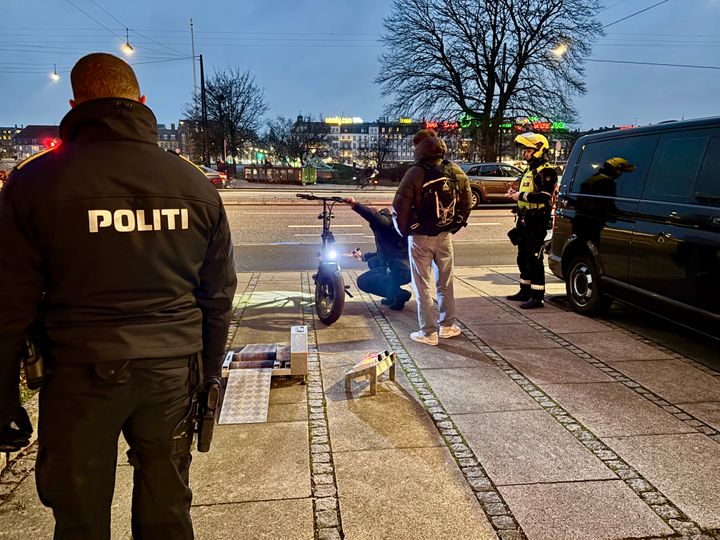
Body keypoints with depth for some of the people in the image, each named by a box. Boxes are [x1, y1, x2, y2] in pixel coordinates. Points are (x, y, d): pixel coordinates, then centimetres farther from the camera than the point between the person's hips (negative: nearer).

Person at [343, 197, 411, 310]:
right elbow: (384, 254, 35)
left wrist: (355, 205, -29)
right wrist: (364, 256, 40)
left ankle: (399, 294, -6)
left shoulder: (386, 222, -4)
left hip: (400, 271, -10)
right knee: (372, 261, 30)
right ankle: (392, 294, 17)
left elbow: (375, 217, -29)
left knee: (362, 281, -2)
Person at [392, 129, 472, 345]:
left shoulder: (415, 173, -15)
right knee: (445, 283, 17)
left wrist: (405, 231, -1)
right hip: (445, 236, 5)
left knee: (423, 286, 4)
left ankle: (428, 332, 8)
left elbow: (400, 208, -16)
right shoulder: (456, 172, 1)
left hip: (420, 238, -5)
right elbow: (467, 203, 8)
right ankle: (447, 325, 27)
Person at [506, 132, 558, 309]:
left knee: (534, 259, -9)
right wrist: (515, 193, 10)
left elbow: (545, 196, -24)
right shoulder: (529, 169, 20)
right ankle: (525, 291, 28)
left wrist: (521, 196, -20)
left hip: (537, 221, -10)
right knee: (523, 258, 16)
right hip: (524, 219, 10)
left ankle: (538, 296, -4)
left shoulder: (546, 171, -11)